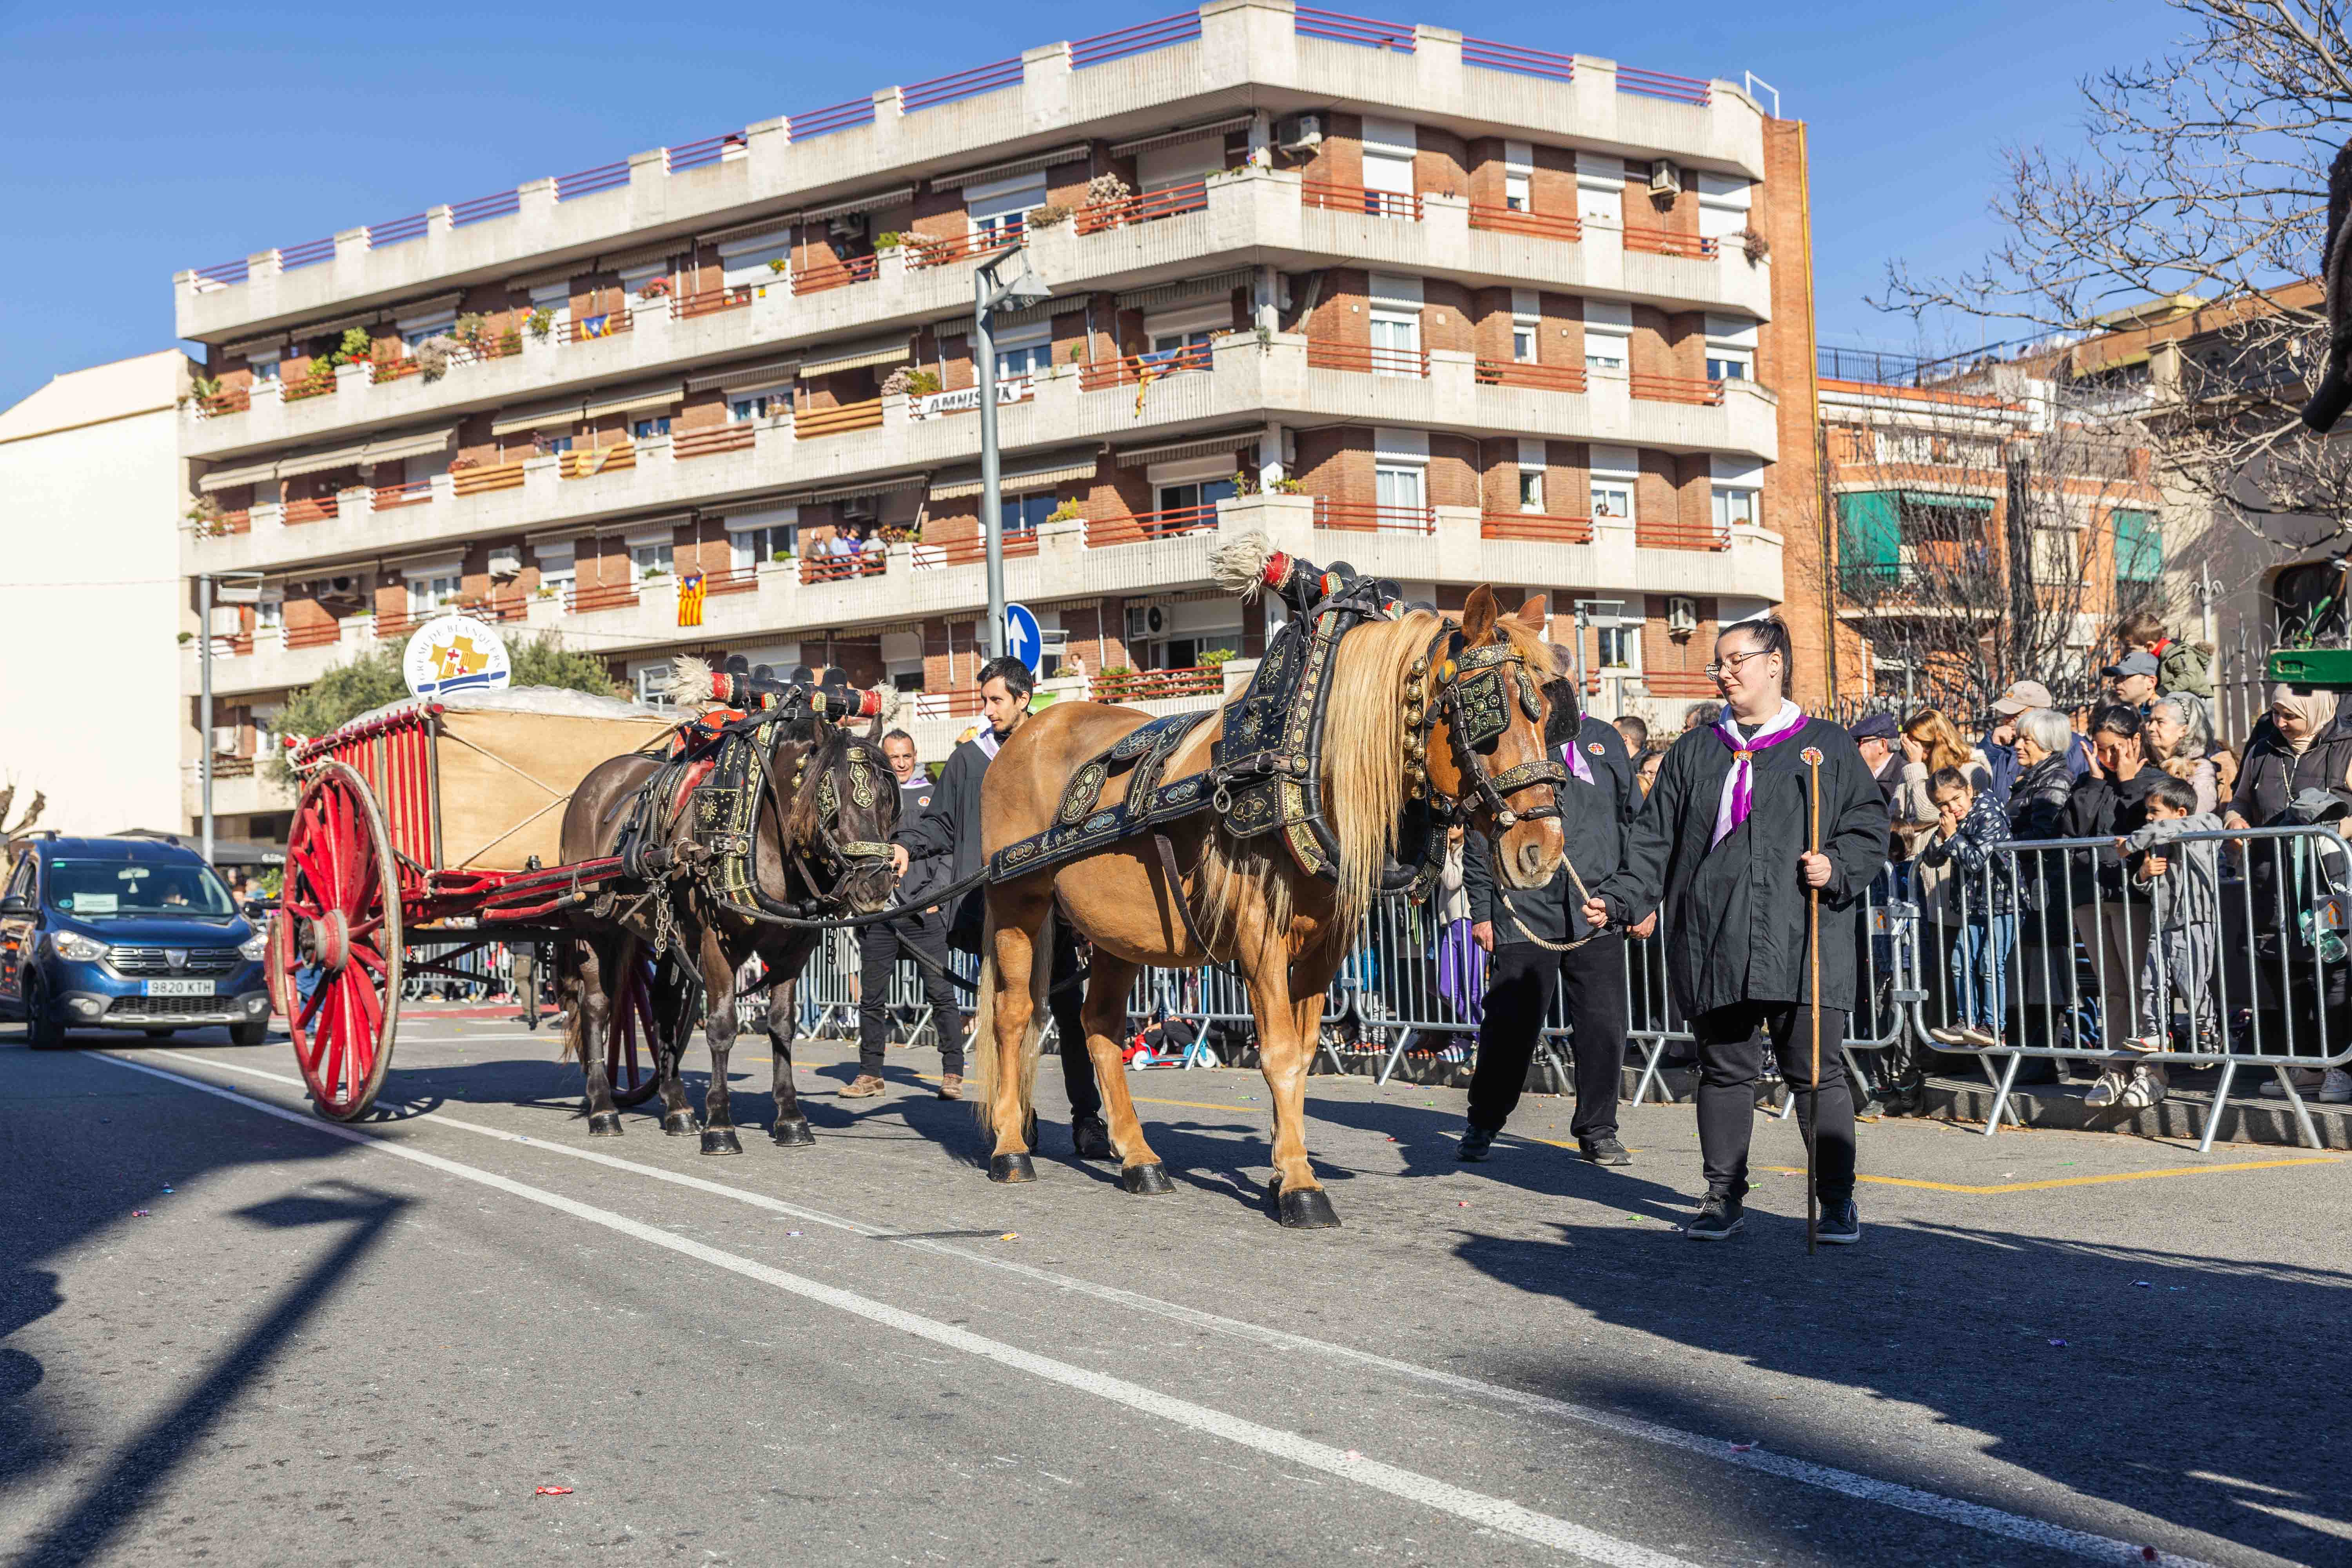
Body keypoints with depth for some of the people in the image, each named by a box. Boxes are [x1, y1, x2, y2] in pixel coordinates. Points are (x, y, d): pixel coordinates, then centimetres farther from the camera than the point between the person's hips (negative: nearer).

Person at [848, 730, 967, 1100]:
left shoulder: (935, 794, 9)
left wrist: (936, 894, -6)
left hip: (925, 911, -2)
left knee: (941, 993, -2)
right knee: (871, 997, 7)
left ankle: (953, 1073, 4)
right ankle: (870, 1074, 17)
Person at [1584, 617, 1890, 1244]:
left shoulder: (1827, 746, 7)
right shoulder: (1693, 753, 14)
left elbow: (1869, 826, 7)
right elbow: (1655, 840, 11)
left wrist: (1838, 869, -11)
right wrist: (1619, 898, -2)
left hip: (1802, 945, -3)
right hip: (1714, 946, 3)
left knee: (1816, 1073, -2)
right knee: (1724, 1071, 7)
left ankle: (1838, 1201, 9)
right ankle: (1724, 1197, 18)